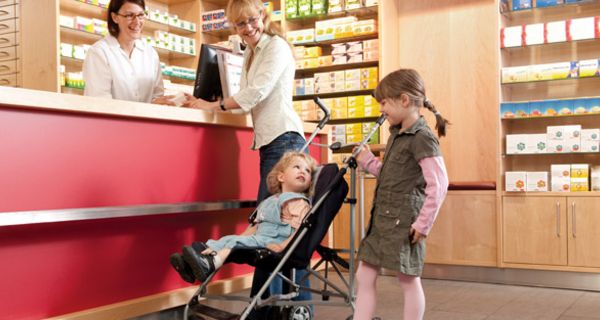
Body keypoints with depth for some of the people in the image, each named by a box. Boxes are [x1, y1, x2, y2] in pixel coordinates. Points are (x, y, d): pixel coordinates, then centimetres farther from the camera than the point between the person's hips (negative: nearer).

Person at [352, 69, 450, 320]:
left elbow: (439, 184, -20)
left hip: (404, 222, -9)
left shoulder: (422, 137, -15)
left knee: (408, 280, 4)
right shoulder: (397, 134, 14)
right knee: (364, 277, 10)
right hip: (382, 218, 9)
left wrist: (423, 223, -19)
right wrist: (367, 161, 13)